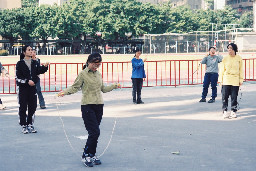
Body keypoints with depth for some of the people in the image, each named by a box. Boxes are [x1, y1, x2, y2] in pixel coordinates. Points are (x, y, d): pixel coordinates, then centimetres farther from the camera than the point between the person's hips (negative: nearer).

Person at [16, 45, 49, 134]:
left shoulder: (34, 63, 9)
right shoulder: (20, 63, -4)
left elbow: (39, 71, 0)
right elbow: (18, 77, -8)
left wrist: (45, 67, -17)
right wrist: (27, 81, -17)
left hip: (32, 87, 4)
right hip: (23, 88, -4)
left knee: (32, 107, 6)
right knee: (23, 107, 1)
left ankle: (30, 124, 17)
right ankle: (24, 126, 9)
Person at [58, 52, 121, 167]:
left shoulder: (98, 74, 13)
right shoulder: (83, 74, -4)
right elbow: (75, 87, -4)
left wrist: (114, 86, 20)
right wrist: (64, 92, -19)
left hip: (99, 106, 6)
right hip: (87, 106, -6)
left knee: (95, 132, 7)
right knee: (95, 132, -12)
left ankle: (92, 155, 19)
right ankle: (85, 156, 1)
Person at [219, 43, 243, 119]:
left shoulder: (239, 58, 3)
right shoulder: (225, 59, 4)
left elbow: (241, 70, 8)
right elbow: (222, 70, 8)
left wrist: (241, 80, 4)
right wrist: (220, 80, 4)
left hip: (235, 80, 0)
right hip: (226, 80, 0)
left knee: (234, 97, 2)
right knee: (225, 96, -3)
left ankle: (233, 111, 12)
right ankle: (225, 111, 4)